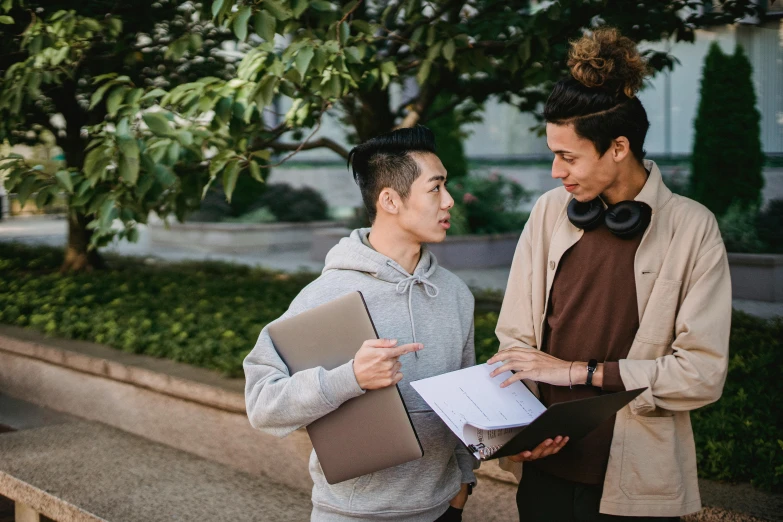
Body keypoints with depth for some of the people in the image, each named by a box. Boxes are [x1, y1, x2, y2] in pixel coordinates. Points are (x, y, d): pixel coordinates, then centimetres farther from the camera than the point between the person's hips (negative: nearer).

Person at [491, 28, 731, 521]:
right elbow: (514, 337, 3)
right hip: (547, 465, 2)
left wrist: (578, 370, -15)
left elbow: (703, 372, -13)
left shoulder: (692, 228, -9)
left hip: (637, 482, -2)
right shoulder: (549, 212, -1)